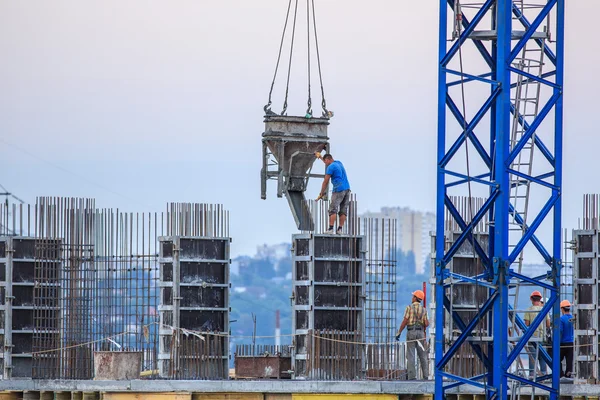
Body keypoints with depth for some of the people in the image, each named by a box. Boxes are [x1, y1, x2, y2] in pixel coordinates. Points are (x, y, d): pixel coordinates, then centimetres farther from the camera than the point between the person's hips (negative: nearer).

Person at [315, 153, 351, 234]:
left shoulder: (330, 167, -6)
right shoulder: (339, 163, 19)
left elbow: (326, 182, -4)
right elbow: (330, 162, 43)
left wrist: (321, 194, 3)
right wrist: (320, 157, 52)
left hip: (339, 189, -8)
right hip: (347, 188, 8)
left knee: (333, 210, -10)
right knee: (343, 210, 4)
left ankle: (330, 229, -20)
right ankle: (340, 229, -1)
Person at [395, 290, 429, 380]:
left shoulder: (409, 307, -3)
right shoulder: (424, 310, 6)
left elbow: (405, 321, -8)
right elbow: (426, 324, 0)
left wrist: (399, 332, -2)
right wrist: (428, 322, 25)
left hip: (411, 332, -3)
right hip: (420, 332, 3)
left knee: (410, 355, -3)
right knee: (422, 355, 8)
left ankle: (412, 376, -9)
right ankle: (426, 375, 4)